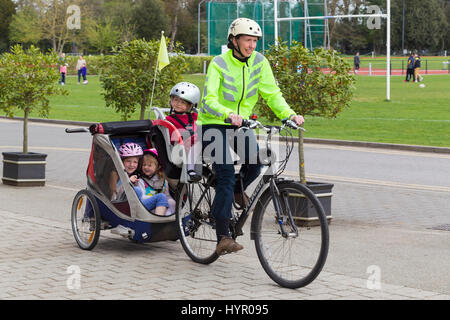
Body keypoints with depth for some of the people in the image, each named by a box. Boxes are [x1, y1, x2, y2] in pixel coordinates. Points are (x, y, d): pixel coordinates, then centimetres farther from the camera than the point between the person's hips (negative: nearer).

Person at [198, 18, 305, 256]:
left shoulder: (259, 62, -3)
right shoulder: (219, 64, -16)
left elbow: (272, 94, -5)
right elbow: (209, 100, -26)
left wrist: (289, 114, -22)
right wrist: (228, 114, -46)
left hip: (241, 124, 4)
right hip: (214, 125, -4)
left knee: (255, 158, -23)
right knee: (226, 174, -19)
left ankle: (238, 191, 12)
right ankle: (223, 238, -17)